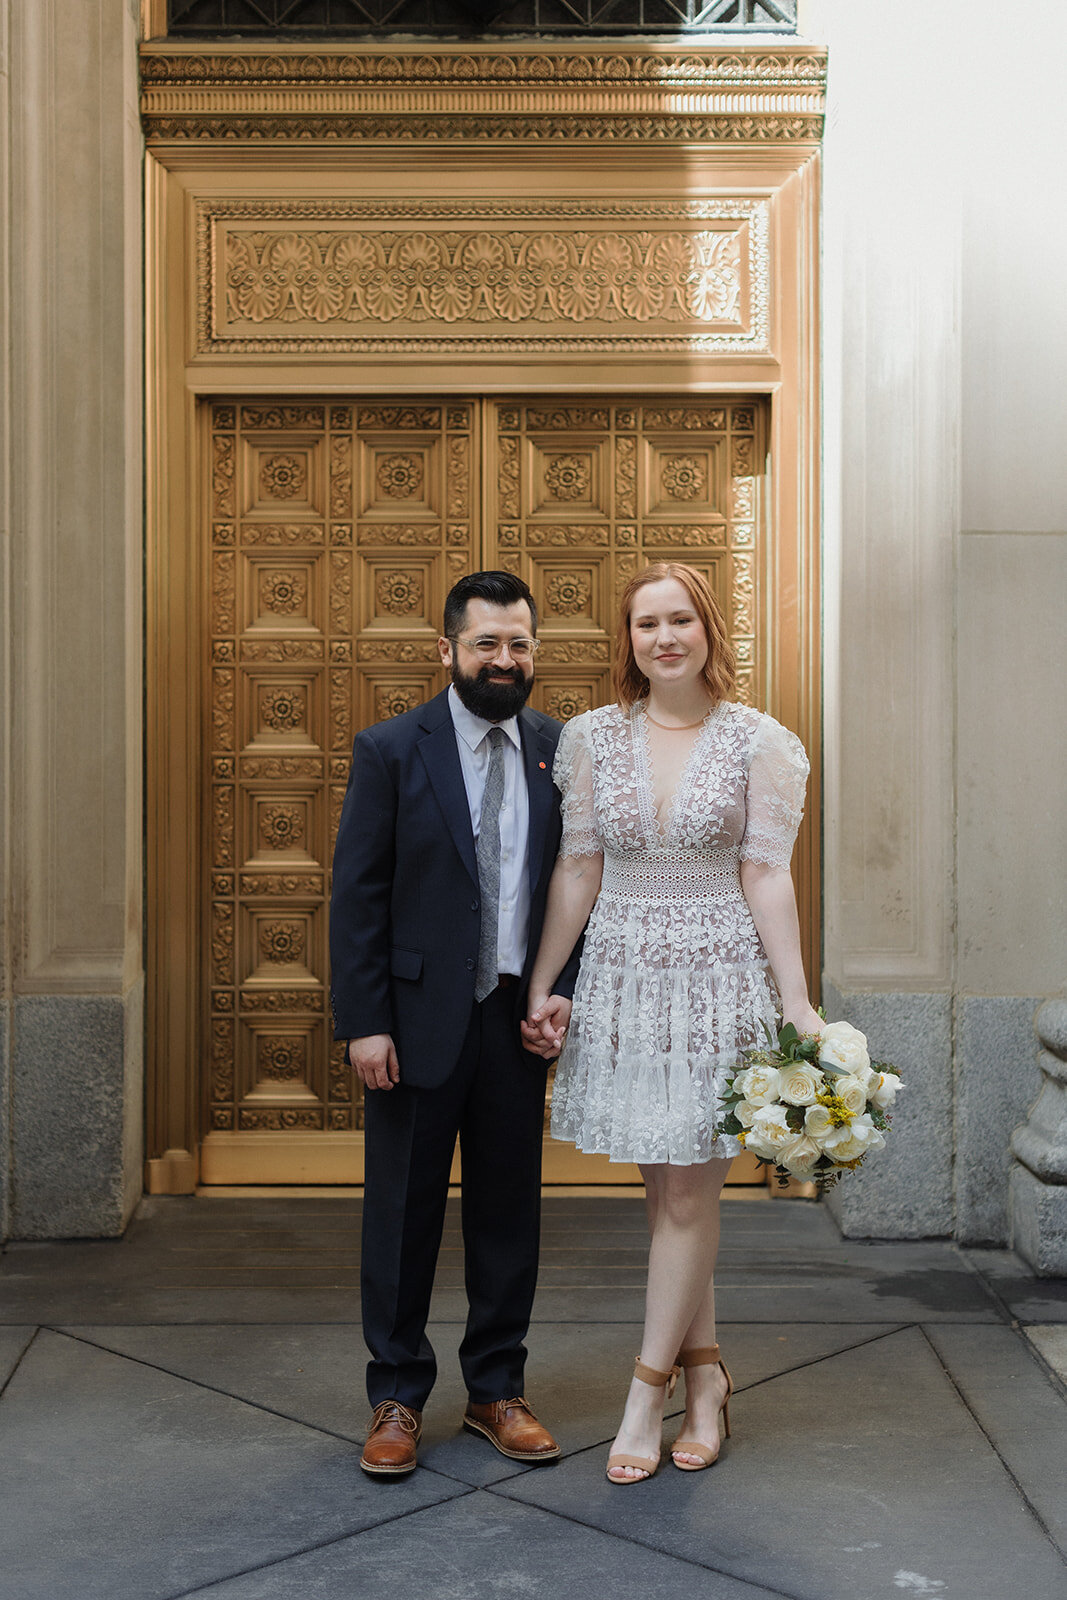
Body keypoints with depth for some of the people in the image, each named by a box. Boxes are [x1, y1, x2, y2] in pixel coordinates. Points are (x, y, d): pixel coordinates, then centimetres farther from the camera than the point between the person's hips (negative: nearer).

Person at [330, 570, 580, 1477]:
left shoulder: (560, 752, 4)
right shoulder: (391, 751, -5)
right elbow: (357, 895, -5)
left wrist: (563, 991, -5)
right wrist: (363, 1022, -10)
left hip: (518, 1019, 3)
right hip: (418, 1019, -3)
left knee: (510, 1209, 12)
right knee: (404, 1213, 8)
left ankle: (496, 1388, 28)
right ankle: (397, 1396, 24)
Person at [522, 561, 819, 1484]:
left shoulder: (759, 743, -2)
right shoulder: (592, 738, 4)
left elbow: (766, 877, -4)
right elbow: (578, 869, 7)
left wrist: (798, 1005, -8)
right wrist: (542, 984, 7)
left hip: (717, 980, -2)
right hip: (623, 977, 3)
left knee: (687, 1193, 0)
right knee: (669, 1189, 9)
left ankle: (648, 1392, 11)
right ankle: (704, 1374, 23)